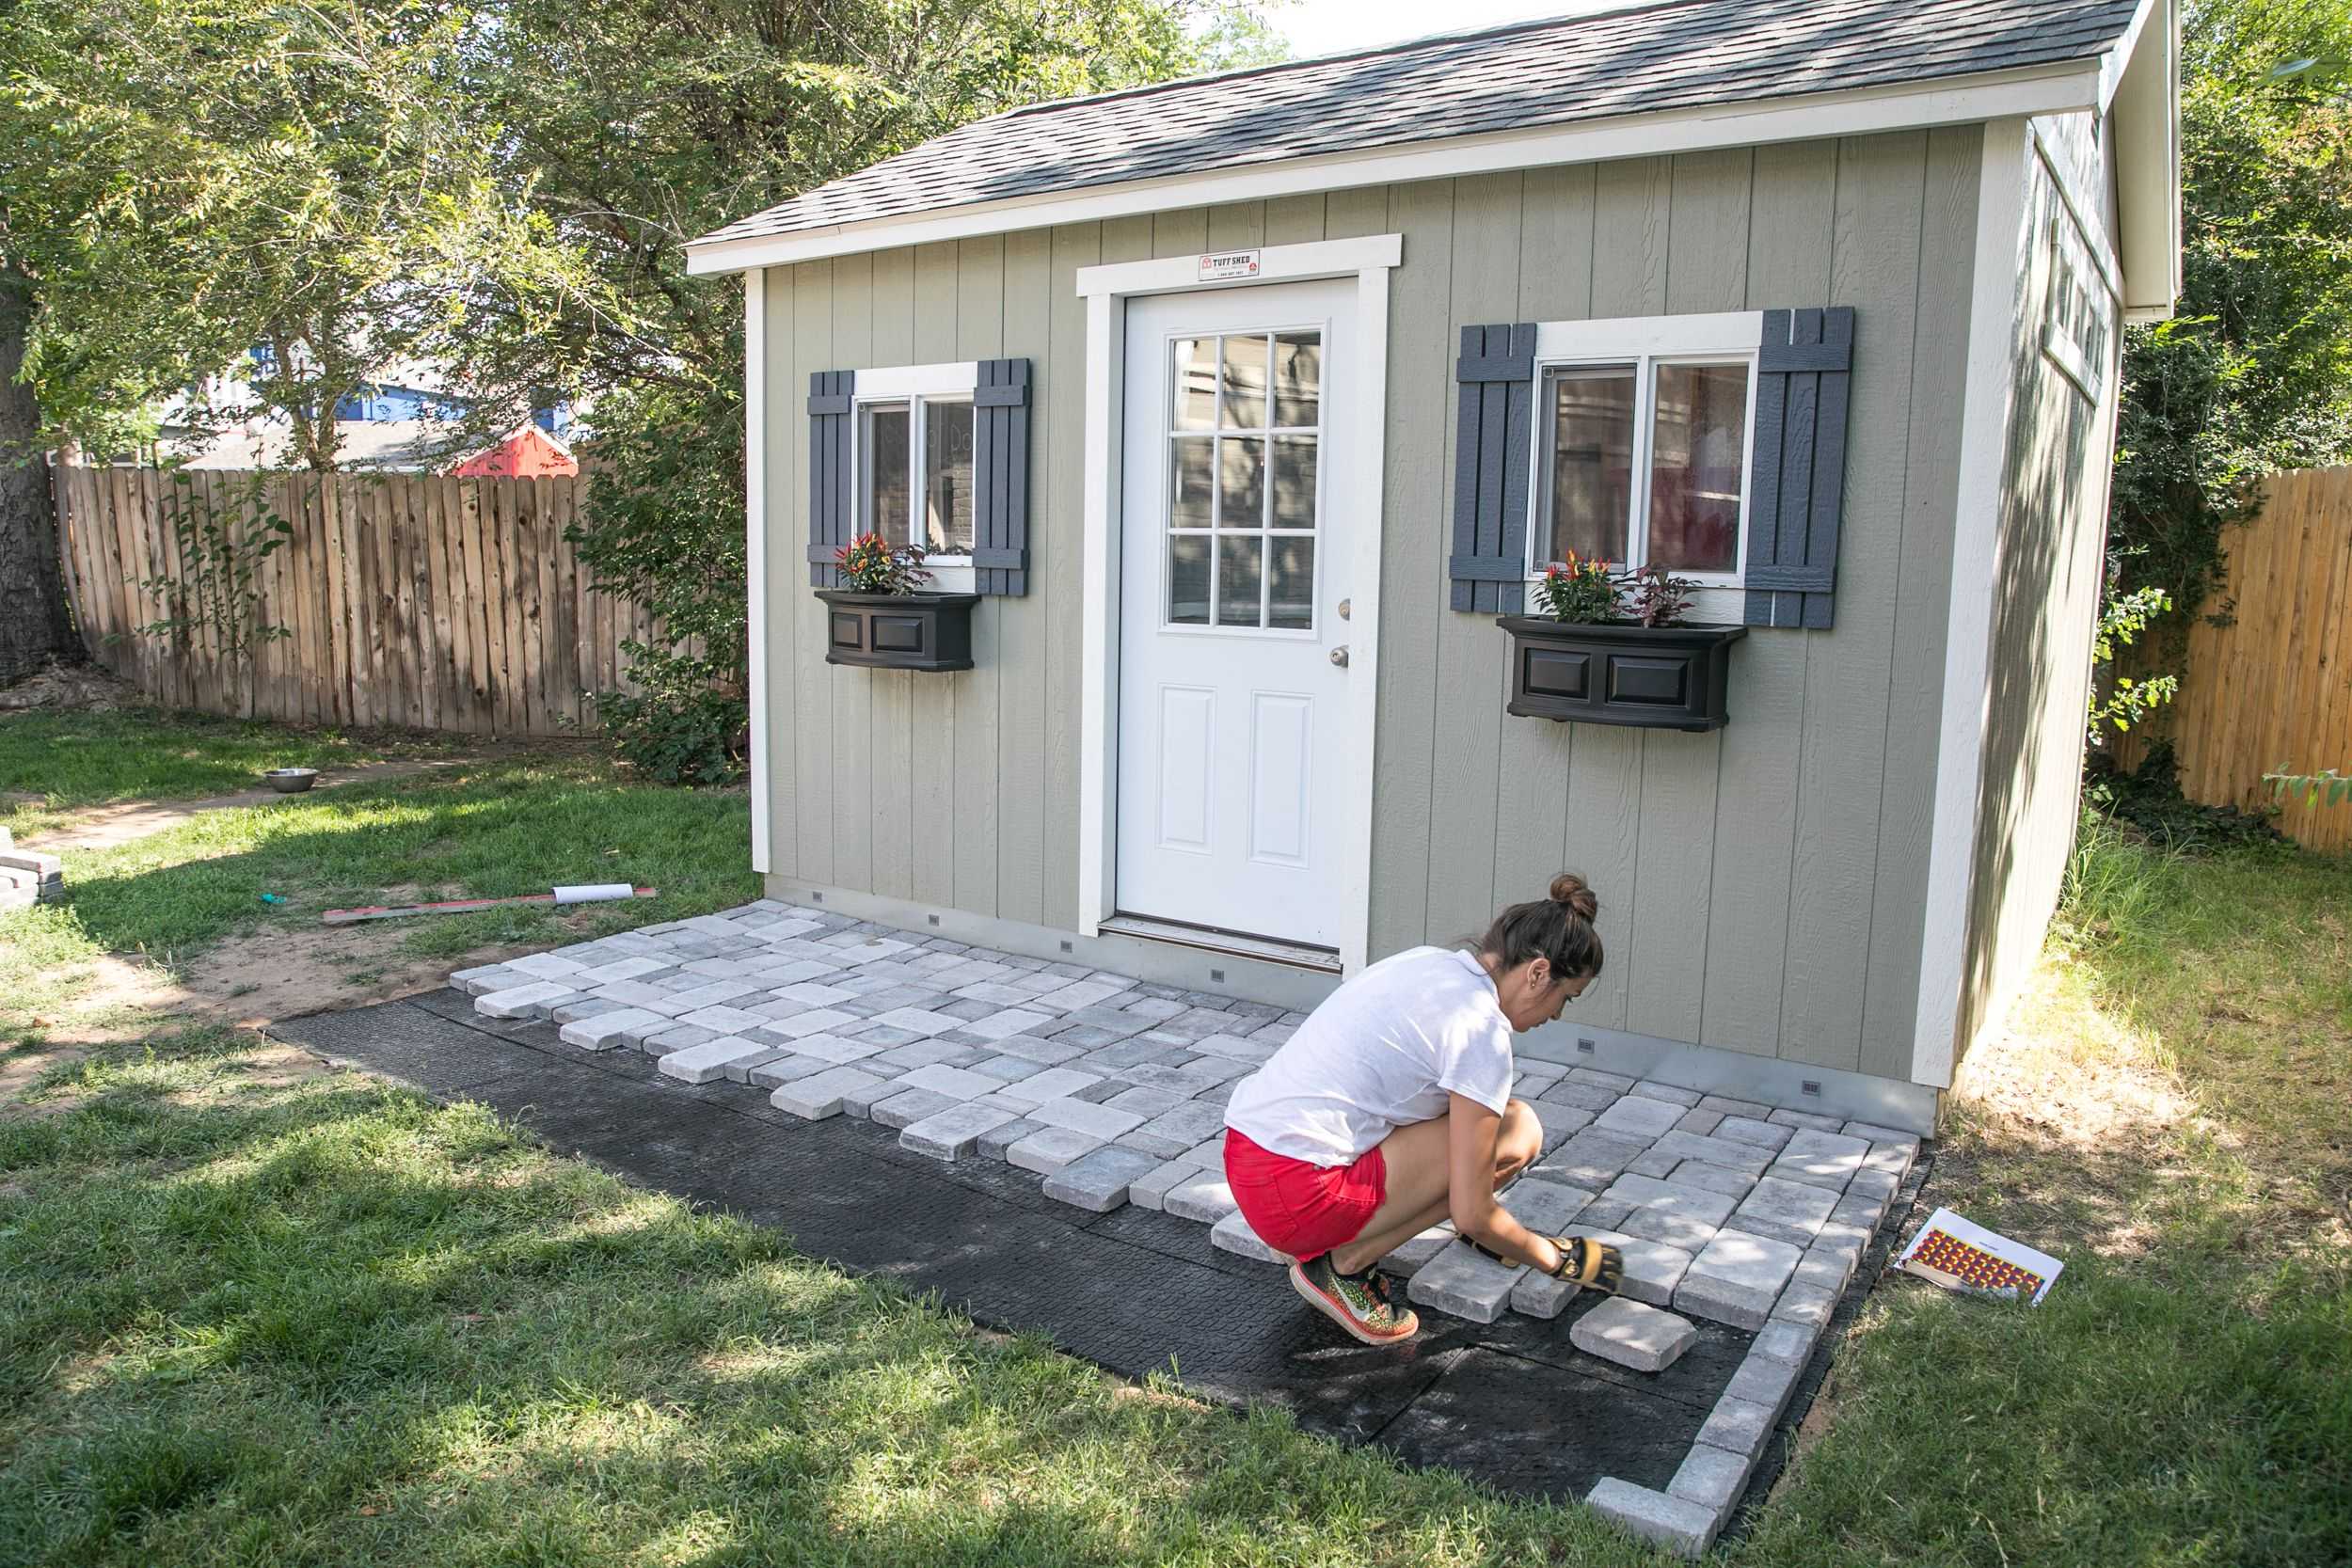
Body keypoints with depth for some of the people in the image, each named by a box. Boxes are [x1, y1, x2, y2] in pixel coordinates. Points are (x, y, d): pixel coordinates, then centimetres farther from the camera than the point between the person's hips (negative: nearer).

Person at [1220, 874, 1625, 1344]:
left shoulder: (1429, 961, 12)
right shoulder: (1484, 1029, -12)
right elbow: (1471, 1216, -8)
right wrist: (1556, 1260, 10)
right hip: (1297, 1196, -9)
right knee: (1516, 1134, -4)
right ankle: (1345, 1266, 1)